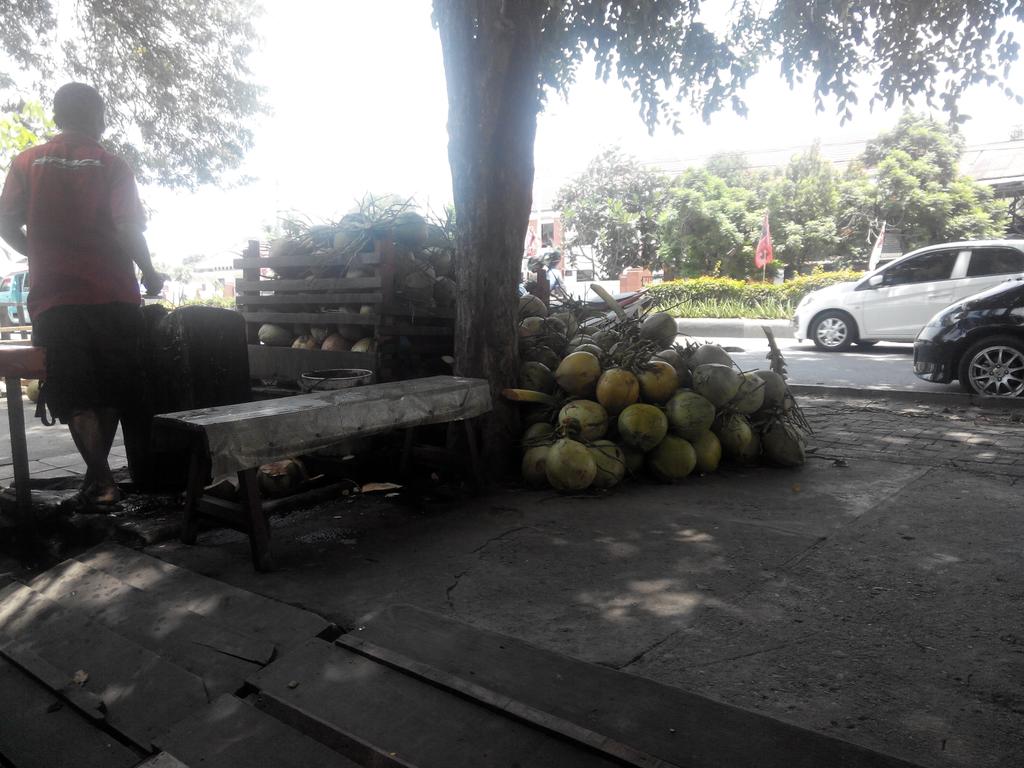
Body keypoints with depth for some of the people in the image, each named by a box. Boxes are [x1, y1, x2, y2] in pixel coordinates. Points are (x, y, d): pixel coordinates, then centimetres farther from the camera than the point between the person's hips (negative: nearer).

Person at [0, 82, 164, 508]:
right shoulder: (111, 165, 0)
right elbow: (128, 230, -10)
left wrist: (41, 255, 20)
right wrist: (150, 274, 3)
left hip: (53, 297, 1)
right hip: (113, 294, -1)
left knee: (74, 395, 4)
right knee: (111, 390, 14)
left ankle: (101, 480, -3)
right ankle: (98, 471, 20)